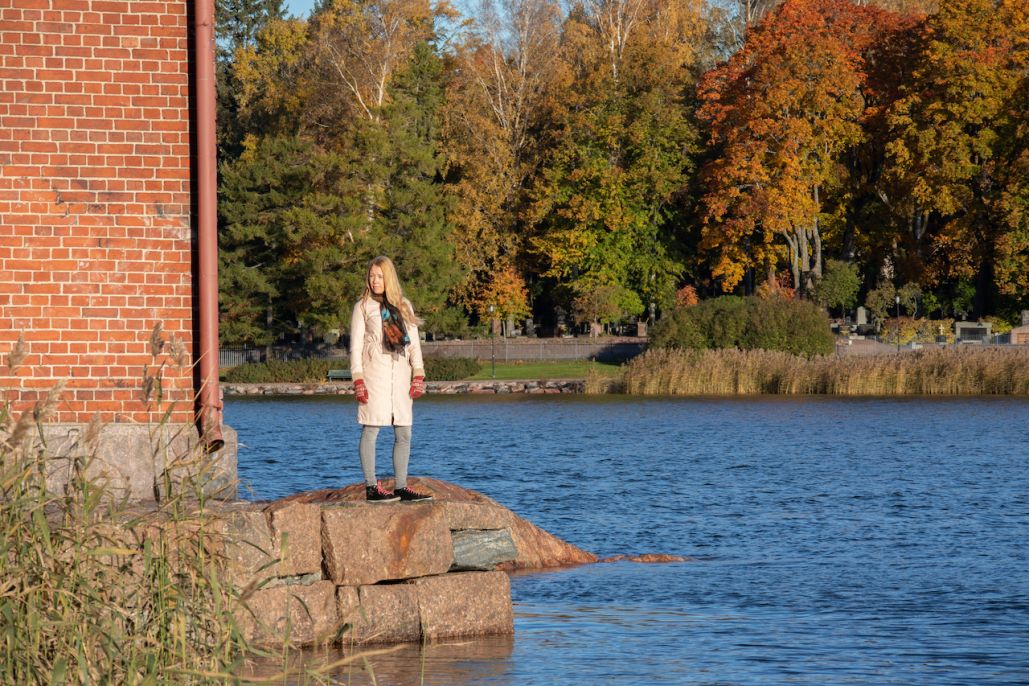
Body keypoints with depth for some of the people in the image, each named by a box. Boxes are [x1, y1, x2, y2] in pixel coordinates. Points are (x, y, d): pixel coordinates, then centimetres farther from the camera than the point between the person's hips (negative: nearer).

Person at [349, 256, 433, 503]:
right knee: (371, 430, -7)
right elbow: (356, 346, 1)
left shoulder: (404, 306, 16)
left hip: (400, 375, 4)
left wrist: (418, 376, 2)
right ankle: (371, 488, -7)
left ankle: (401, 487, 6)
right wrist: (358, 381, -9)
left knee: (404, 434, 2)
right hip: (374, 375, -4)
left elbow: (414, 342, 13)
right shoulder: (363, 307, 5)